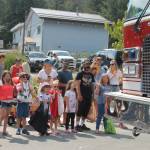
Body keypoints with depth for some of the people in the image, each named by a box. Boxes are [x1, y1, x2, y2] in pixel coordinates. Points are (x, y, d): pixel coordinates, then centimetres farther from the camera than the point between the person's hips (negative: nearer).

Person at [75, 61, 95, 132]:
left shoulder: (91, 75, 15)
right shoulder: (80, 74, -3)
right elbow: (77, 85, -9)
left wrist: (93, 94, 12)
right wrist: (79, 94, -16)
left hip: (89, 96, 6)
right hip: (82, 95, -6)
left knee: (86, 110, 9)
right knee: (80, 110, -6)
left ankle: (82, 124, 19)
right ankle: (77, 125, 0)